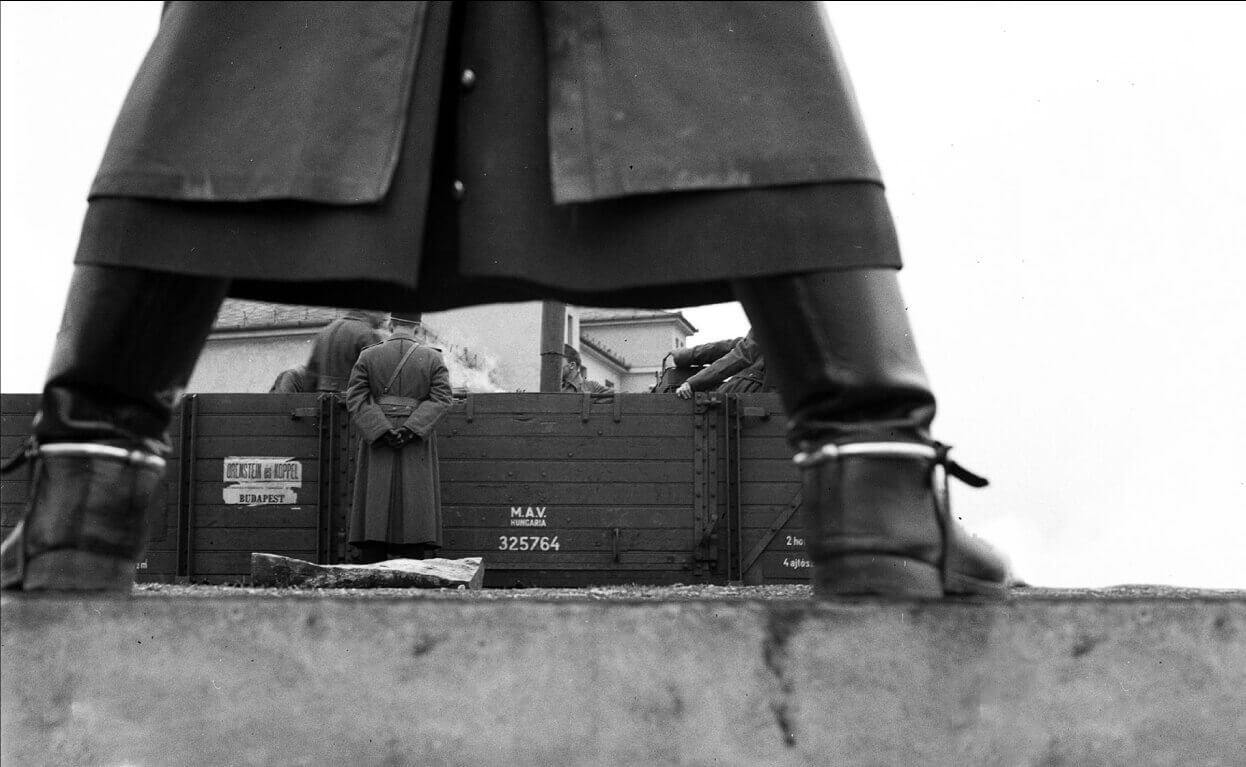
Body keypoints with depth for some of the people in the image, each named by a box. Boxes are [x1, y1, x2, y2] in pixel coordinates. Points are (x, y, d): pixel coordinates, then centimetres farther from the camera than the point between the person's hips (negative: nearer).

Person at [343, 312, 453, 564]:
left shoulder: (368, 356, 2)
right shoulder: (432, 358, 2)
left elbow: (356, 399, -7)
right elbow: (441, 399, -10)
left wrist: (383, 432, -13)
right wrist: (411, 429, -16)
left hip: (376, 440, 0)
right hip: (417, 449, 0)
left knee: (375, 510, 1)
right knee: (416, 511, 0)